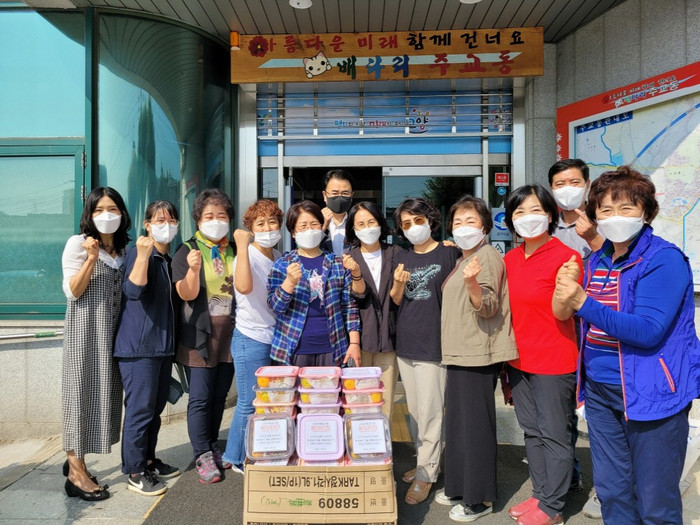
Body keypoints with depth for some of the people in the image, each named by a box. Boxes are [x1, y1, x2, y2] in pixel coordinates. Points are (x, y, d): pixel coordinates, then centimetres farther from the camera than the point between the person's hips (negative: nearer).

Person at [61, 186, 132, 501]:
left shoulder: (123, 248, 13)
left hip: (111, 331, 6)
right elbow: (73, 291, -13)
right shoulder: (77, 243, -5)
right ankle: (76, 474, 6)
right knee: (82, 392, -3)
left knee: (101, 392, 9)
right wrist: (92, 259, -22)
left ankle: (75, 460, 23)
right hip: (85, 329, -6)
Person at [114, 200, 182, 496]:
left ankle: (148, 460, 30)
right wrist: (143, 255, -33)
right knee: (140, 408, -3)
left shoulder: (170, 259, 16)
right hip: (138, 345, -8)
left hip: (163, 345, 8)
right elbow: (133, 290, -26)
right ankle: (135, 472, 9)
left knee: (156, 407, 16)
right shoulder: (139, 252, -8)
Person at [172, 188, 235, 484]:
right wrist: (193, 269, -33)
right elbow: (186, 294, -14)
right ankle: (203, 456, 9)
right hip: (199, 336, -4)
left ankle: (213, 447, 29)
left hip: (229, 335, 5)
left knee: (219, 396, 14)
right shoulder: (187, 251, -4)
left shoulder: (234, 251, 10)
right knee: (200, 398, -1)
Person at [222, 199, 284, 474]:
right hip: (251, 340, -8)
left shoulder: (279, 257, 8)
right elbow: (244, 287, -39)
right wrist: (242, 245, -35)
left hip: (277, 339, 8)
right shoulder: (248, 256, -15)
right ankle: (239, 459, 24)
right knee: (250, 405, 3)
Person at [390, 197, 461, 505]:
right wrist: (398, 285, -9)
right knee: (414, 411, 16)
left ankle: (427, 473, 15)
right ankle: (425, 460, 31)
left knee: (430, 412, 1)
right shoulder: (402, 259, 10)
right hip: (405, 343, 6)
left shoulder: (449, 253, -5)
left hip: (433, 344, -6)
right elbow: (395, 301, 11)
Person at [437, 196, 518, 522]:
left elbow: (488, 307, -20)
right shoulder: (462, 260, 17)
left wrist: (471, 283, -35)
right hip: (461, 353, 10)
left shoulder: (487, 256, -10)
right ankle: (458, 487, 30)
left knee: (474, 424, -2)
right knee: (458, 422, 16)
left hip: (478, 355, -10)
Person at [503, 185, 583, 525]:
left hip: (553, 361, -7)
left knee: (554, 433, 6)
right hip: (519, 359, 7)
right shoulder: (509, 260, 7)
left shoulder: (566, 257, -13)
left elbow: (561, 313, -18)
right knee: (531, 431, 17)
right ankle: (540, 494, 33)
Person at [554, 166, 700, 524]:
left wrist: (582, 302, -26)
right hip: (600, 390, 7)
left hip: (651, 395, -6)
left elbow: (648, 332, -23)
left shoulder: (664, 260, -14)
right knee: (611, 492, 18)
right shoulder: (597, 261, 8)